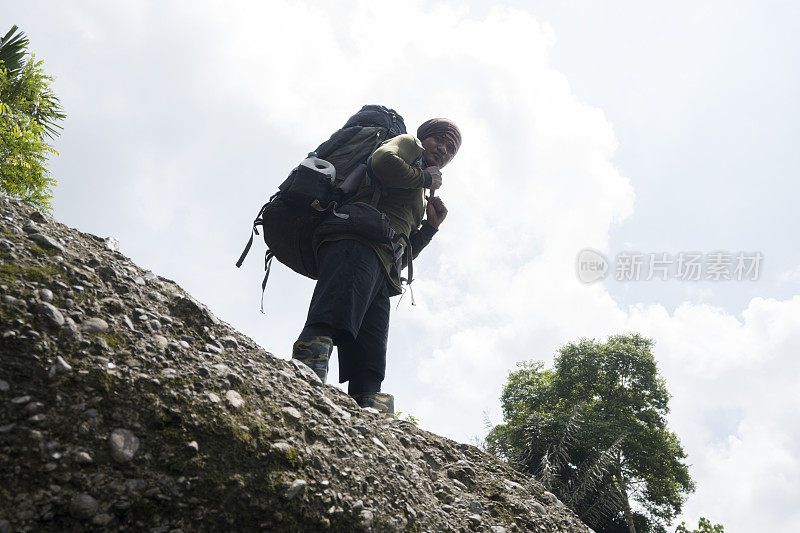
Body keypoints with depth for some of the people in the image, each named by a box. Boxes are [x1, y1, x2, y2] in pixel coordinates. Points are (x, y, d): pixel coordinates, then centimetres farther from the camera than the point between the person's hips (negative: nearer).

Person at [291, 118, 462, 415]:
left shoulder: (419, 199, 42)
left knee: (369, 368, -11)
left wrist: (431, 227, 25)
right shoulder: (408, 145, 22)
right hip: (359, 243, -8)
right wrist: (425, 178, 8)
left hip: (382, 275, 8)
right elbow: (382, 162, -5)